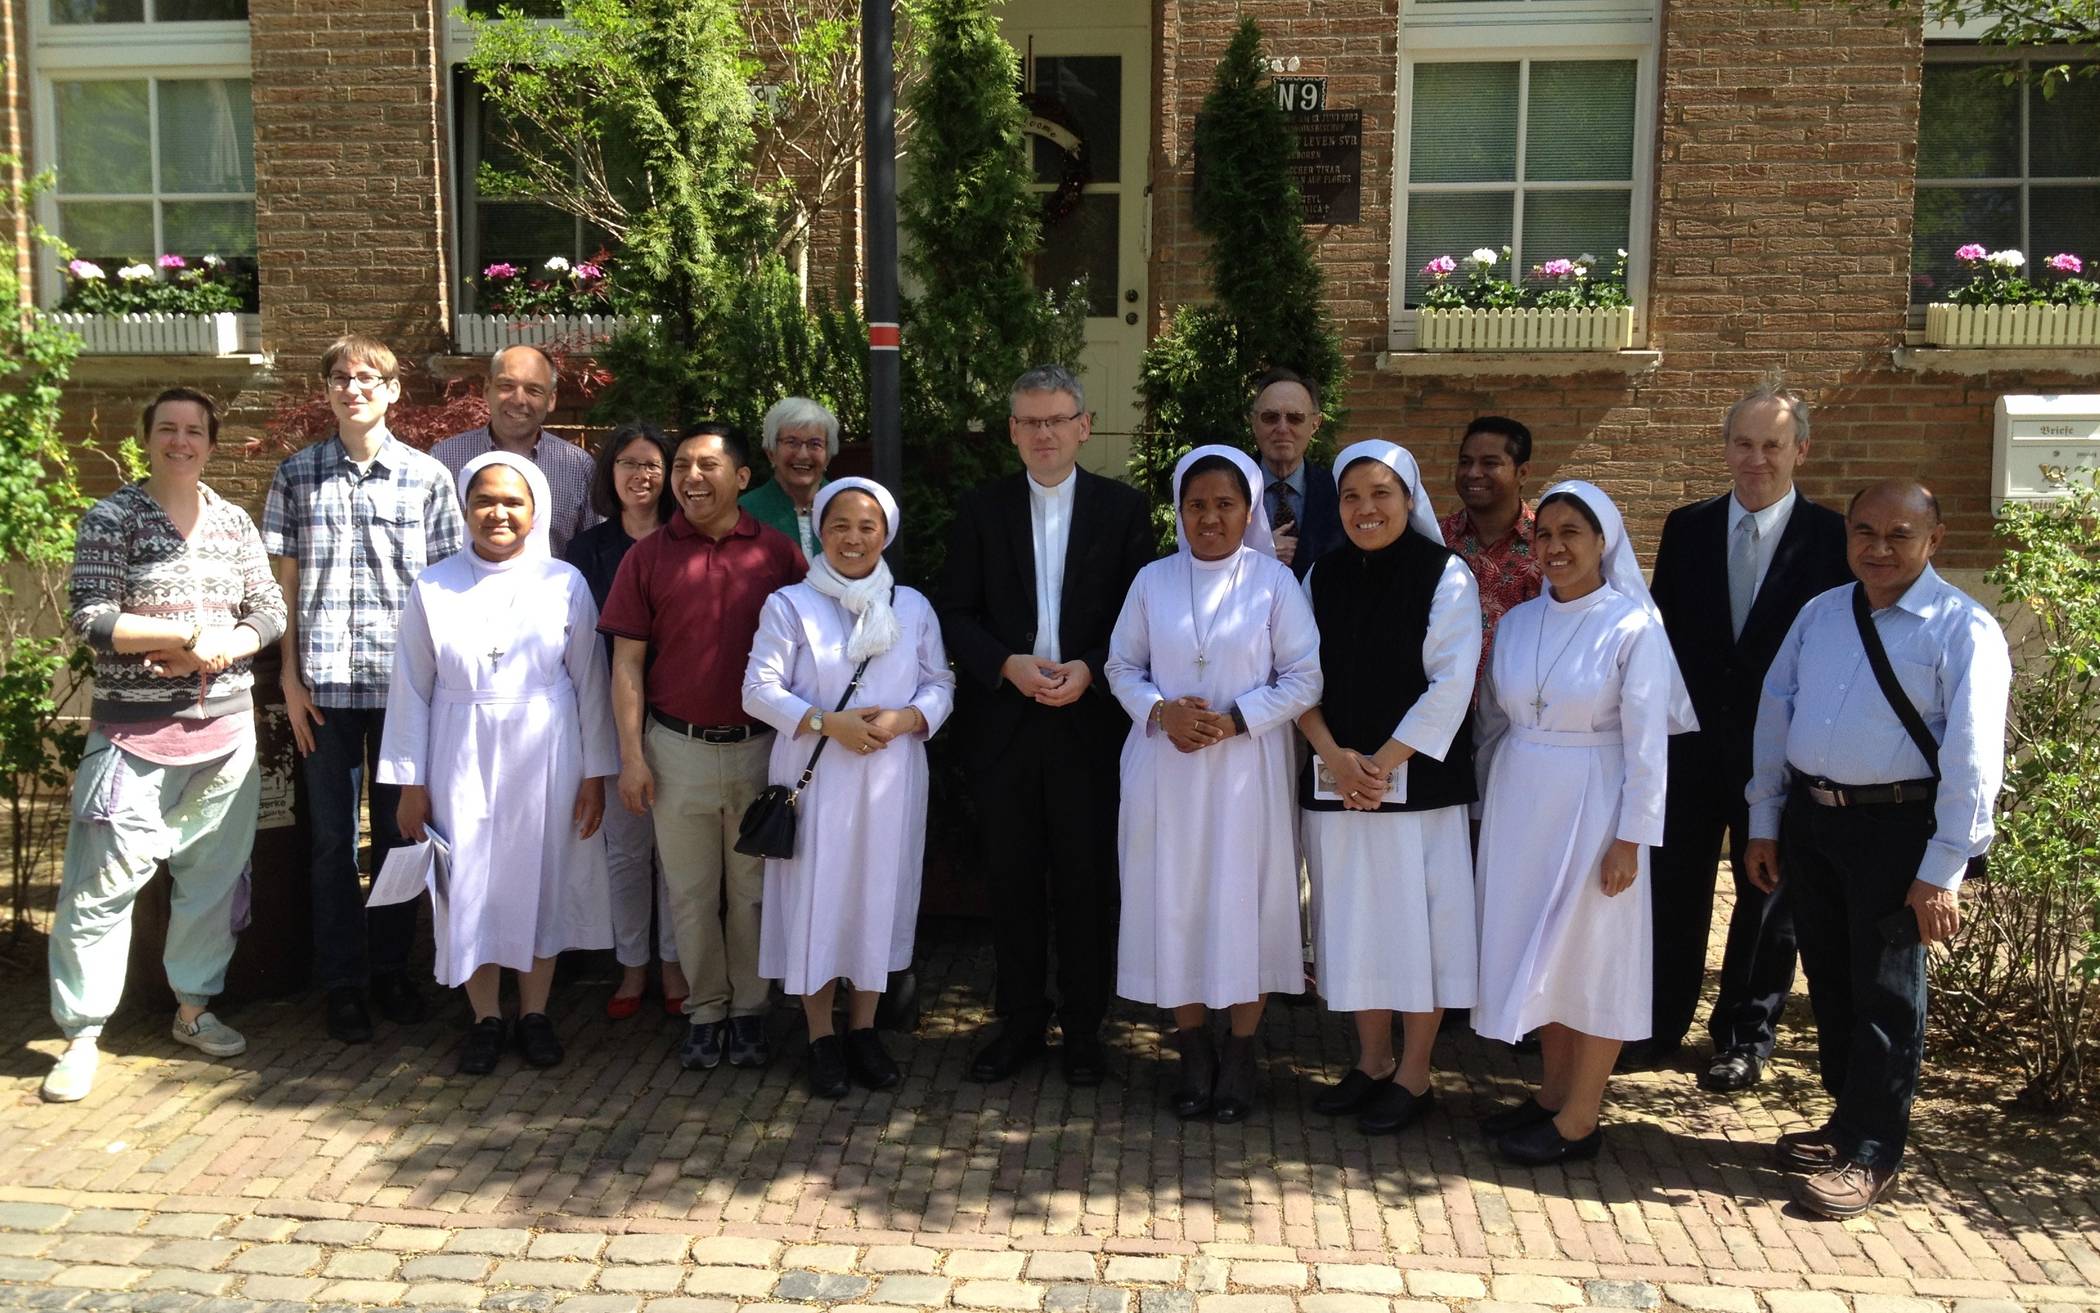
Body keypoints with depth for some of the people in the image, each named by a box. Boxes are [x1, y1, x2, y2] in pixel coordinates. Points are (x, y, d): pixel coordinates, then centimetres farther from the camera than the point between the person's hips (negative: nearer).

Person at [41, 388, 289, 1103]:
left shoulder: (234, 522, 9)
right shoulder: (111, 519, -3)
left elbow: (269, 610, 8)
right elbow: (91, 619, -11)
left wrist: (223, 647, -11)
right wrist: (190, 633, -16)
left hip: (226, 723, 4)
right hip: (134, 728, -4)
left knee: (213, 872, 11)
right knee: (104, 880, -3)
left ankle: (194, 1007, 26)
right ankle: (82, 1036, 8)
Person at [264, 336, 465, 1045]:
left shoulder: (427, 476, 2)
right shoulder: (297, 475, 5)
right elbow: (286, 582, 6)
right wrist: (291, 677, 1)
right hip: (325, 684, 1)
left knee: (399, 829, 9)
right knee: (333, 836, 5)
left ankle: (392, 968, 23)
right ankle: (342, 981, 16)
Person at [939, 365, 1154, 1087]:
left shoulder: (1123, 507, 3)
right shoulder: (981, 509, 5)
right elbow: (956, 613, 3)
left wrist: (1089, 670, -14)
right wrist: (1009, 665, -14)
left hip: (1090, 722, -1)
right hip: (1003, 723, 1)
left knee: (1087, 882, 5)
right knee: (1011, 882, 9)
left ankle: (1083, 1028, 20)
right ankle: (1019, 1022, 23)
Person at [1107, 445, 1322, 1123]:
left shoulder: (1275, 582, -3)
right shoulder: (1153, 581, 5)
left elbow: (1305, 679, -4)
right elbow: (1122, 666, 8)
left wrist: (1234, 721, -14)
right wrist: (1160, 711, -11)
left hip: (1246, 769, -2)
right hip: (1166, 768, 2)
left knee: (1245, 903, 3)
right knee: (1174, 901, 6)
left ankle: (1241, 1052, 17)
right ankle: (1193, 1046, 20)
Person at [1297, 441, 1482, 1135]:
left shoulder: (1445, 576, -5)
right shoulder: (1322, 577, 8)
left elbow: (1450, 685, -11)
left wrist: (1382, 764, -14)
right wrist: (1334, 756, -9)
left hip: (1418, 781, -4)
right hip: (1335, 781, 4)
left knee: (1415, 915, 1)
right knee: (1354, 917, 10)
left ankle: (1413, 1073, 14)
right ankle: (1371, 1061, 24)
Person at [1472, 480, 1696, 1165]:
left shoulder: (1634, 625, -11)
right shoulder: (1518, 621, 4)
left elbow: (1646, 742, -12)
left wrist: (1631, 837, -13)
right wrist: (1489, 805, 12)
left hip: (1593, 806, -6)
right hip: (1520, 801, 6)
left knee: (1593, 954, 4)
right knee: (1534, 948, 13)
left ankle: (1580, 1119, 15)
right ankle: (1554, 1091, 29)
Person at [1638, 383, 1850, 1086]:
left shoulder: (1833, 536, -6)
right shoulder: (1686, 527, 3)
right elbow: (1663, 631, 6)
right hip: (1691, 743, 2)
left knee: (1768, 897, 11)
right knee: (1674, 889, 10)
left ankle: (1746, 1038, 26)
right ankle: (1660, 1025, 25)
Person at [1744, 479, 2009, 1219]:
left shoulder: (1962, 630, -10)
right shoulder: (1818, 614, 8)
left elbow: (1971, 757, -13)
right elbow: (1774, 716, 11)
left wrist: (1943, 870, -15)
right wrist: (1764, 823, 10)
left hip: (1895, 827, -6)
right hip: (1809, 818, 6)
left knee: (1884, 992, 4)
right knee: (1828, 978, 17)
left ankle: (1870, 1153, 17)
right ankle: (1849, 1116, 34)